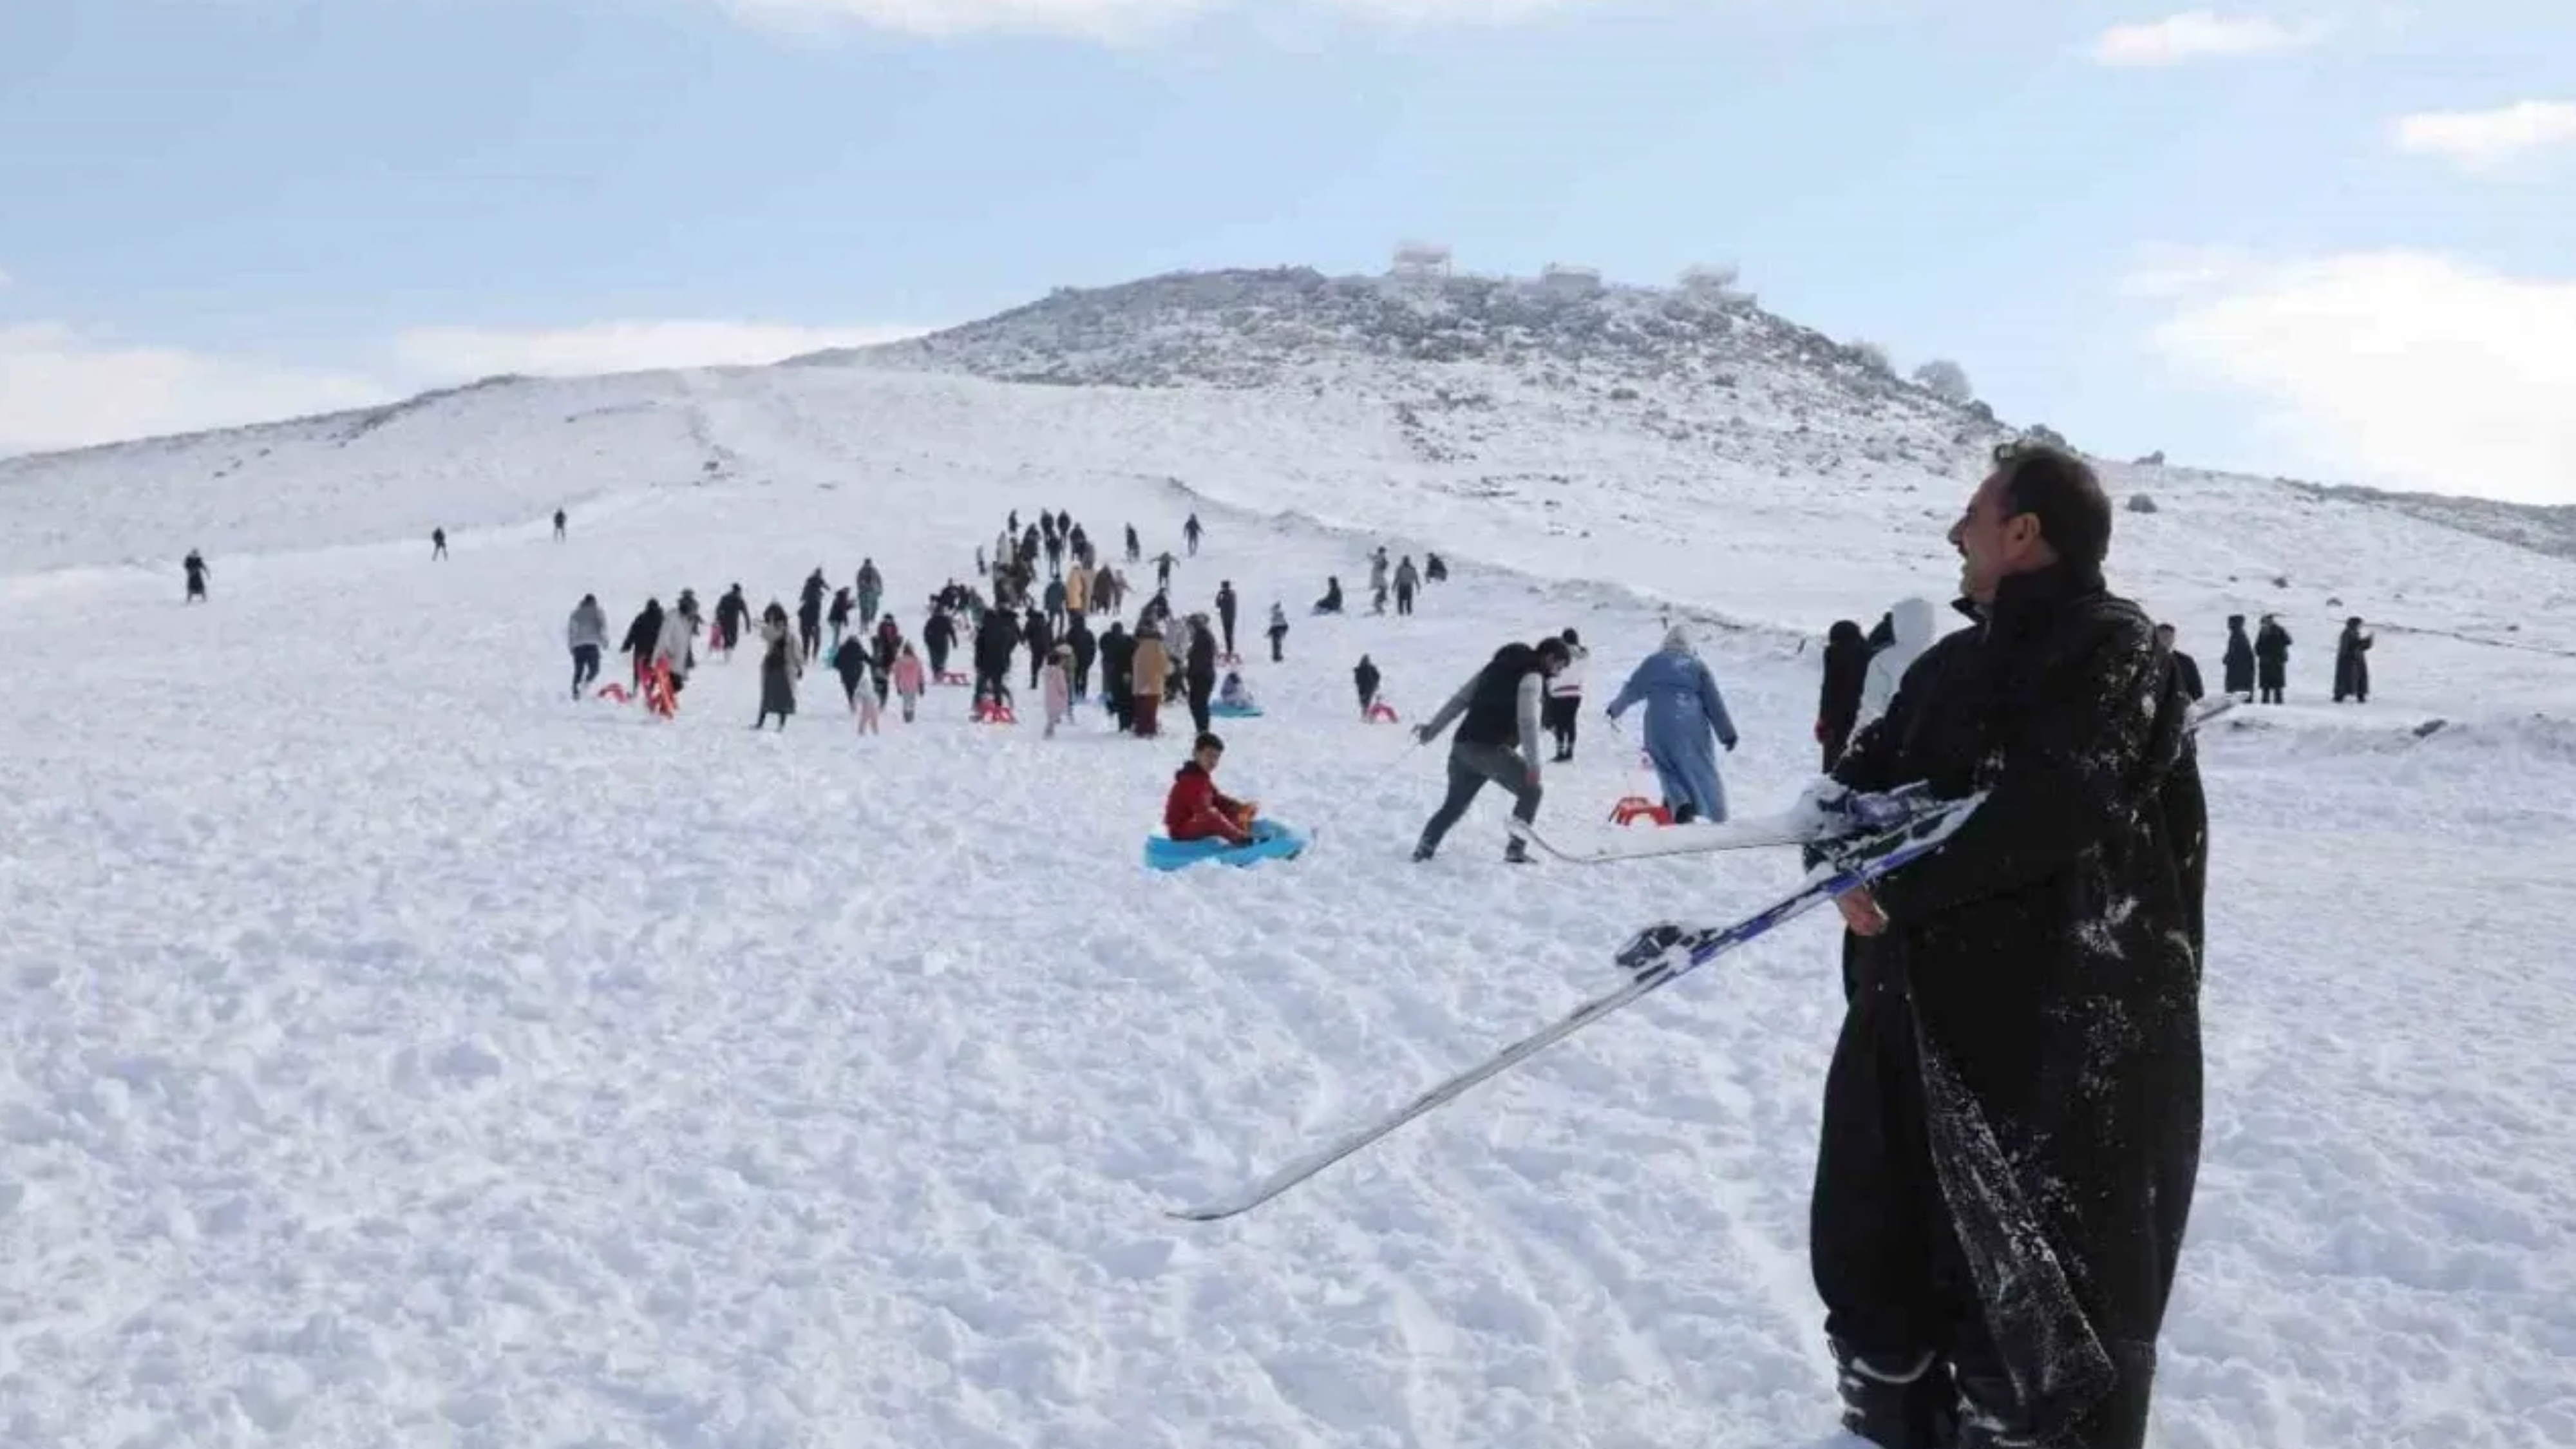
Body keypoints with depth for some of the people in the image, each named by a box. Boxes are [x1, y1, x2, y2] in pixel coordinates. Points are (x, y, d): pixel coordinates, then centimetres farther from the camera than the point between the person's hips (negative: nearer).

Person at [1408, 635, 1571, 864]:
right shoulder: (1532, 676, -4)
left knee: (1455, 803, 22)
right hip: (1490, 748, -8)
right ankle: (1515, 850, 1)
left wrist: (1432, 729, 20)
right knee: (1531, 791, 7)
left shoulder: (1500, 665, 20)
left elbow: (1461, 698, 19)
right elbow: (1527, 721, -16)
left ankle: (1425, 847, 19)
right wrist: (1533, 763, -18)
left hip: (1463, 744, 8)